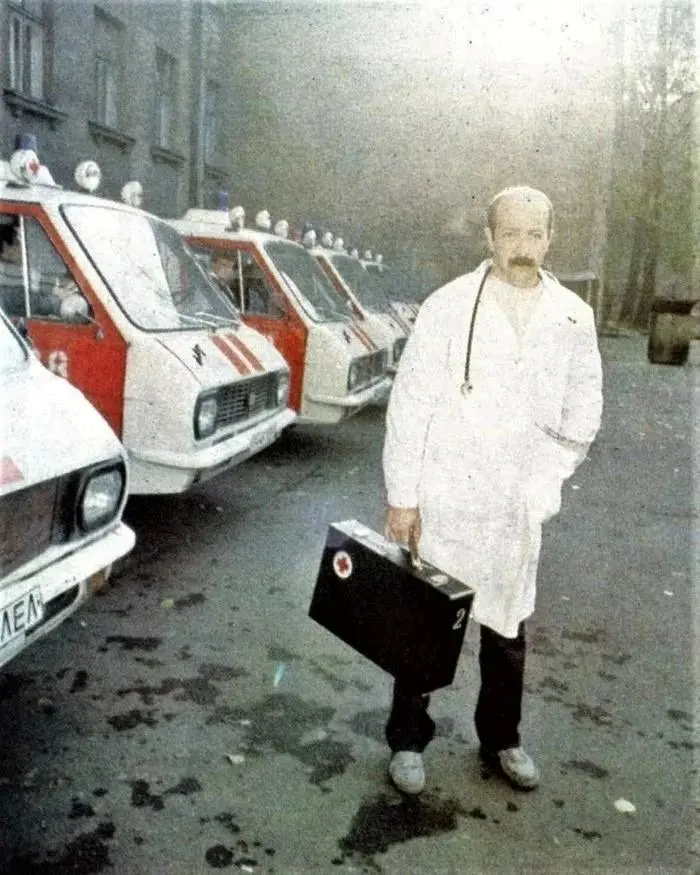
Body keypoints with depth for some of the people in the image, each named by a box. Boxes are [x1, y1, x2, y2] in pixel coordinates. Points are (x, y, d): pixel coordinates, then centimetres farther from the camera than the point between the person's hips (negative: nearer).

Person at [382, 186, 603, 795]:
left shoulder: (573, 318, 1)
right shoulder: (449, 306, -8)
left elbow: (581, 414, 10)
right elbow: (410, 405, -8)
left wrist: (540, 482, 1)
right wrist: (401, 496, -9)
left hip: (517, 510, 3)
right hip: (443, 500, -2)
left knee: (508, 629, 16)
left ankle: (501, 740, 37)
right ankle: (408, 739, 29)